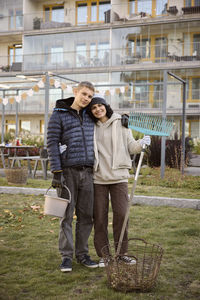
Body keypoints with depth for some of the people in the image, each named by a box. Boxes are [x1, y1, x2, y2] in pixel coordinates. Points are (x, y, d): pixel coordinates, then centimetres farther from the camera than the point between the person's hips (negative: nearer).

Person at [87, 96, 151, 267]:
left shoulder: (121, 123, 5)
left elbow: (130, 146, 6)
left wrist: (141, 144, -14)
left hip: (119, 176, -1)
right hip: (98, 177, 1)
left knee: (121, 214, -1)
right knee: (100, 216, 3)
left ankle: (122, 253, 14)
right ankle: (103, 254, 15)